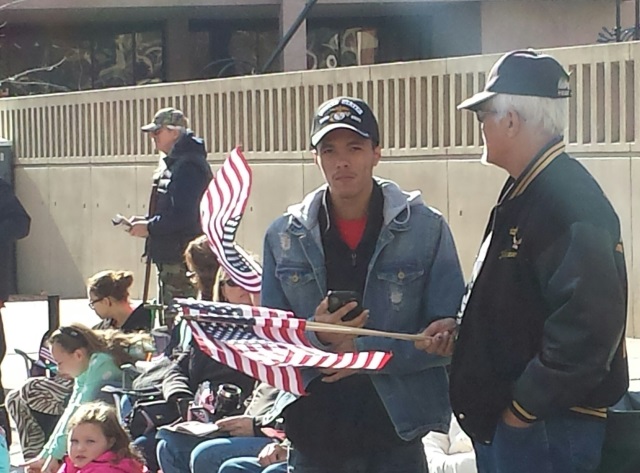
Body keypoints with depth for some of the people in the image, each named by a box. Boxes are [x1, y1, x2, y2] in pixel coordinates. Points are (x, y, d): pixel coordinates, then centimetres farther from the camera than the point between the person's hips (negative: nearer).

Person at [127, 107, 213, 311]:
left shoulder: (188, 166, -17)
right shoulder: (173, 163, 18)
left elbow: (183, 216, -24)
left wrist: (150, 227, -13)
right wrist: (146, 221, 9)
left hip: (181, 258, -11)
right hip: (170, 257, 11)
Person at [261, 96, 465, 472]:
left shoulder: (427, 229, -2)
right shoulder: (284, 236, 5)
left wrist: (366, 350, -17)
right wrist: (315, 335, -15)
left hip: (397, 432, -2)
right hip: (313, 433, 2)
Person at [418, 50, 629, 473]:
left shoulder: (570, 200, -20)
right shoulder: (524, 192, 14)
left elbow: (589, 324, -28)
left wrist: (526, 406, -21)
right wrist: (461, 329, 7)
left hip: (547, 431, -10)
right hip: (501, 421, 10)